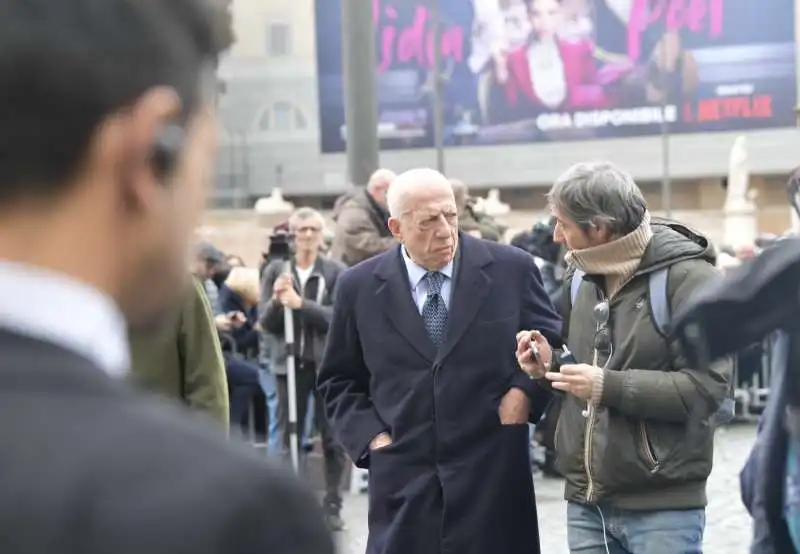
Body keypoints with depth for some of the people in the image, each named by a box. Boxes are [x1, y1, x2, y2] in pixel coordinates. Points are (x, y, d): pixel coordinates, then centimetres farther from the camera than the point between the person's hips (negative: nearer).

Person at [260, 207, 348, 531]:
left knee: (333, 437, 2)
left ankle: (332, 504, 12)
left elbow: (337, 317, -13)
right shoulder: (276, 270, 1)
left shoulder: (336, 272, -3)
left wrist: (300, 303, -24)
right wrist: (276, 300, -19)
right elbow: (266, 323, 1)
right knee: (289, 435, 6)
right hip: (290, 362, 1)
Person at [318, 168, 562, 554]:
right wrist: (370, 435, -1)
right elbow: (338, 381, 12)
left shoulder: (511, 269, -1)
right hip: (402, 480, 0)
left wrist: (525, 391, -5)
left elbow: (552, 342, 12)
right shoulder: (359, 287, 2)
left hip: (494, 475, 0)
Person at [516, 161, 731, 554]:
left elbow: (708, 386, -19)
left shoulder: (688, 277, -11)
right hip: (586, 504, 7)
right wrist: (551, 366, 3)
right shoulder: (584, 279, 13)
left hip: (663, 507, -7)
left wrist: (608, 386, -20)